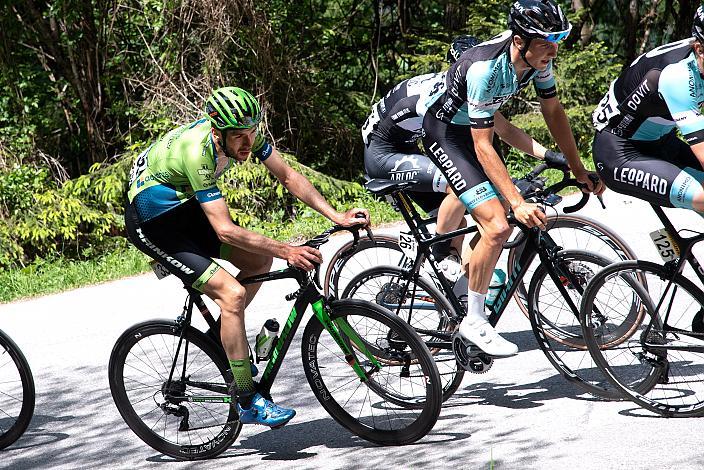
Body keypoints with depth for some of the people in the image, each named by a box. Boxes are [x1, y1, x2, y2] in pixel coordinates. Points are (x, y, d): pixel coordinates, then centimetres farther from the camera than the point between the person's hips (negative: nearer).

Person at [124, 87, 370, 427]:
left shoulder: (245, 132, -14)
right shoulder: (197, 152, -35)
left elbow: (288, 177, -6)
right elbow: (225, 231, -37)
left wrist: (337, 216, -15)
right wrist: (286, 251, -41)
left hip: (183, 206, 8)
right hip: (152, 222, -8)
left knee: (259, 261, 4)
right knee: (232, 294, -19)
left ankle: (223, 337, 21)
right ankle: (248, 402, -13)